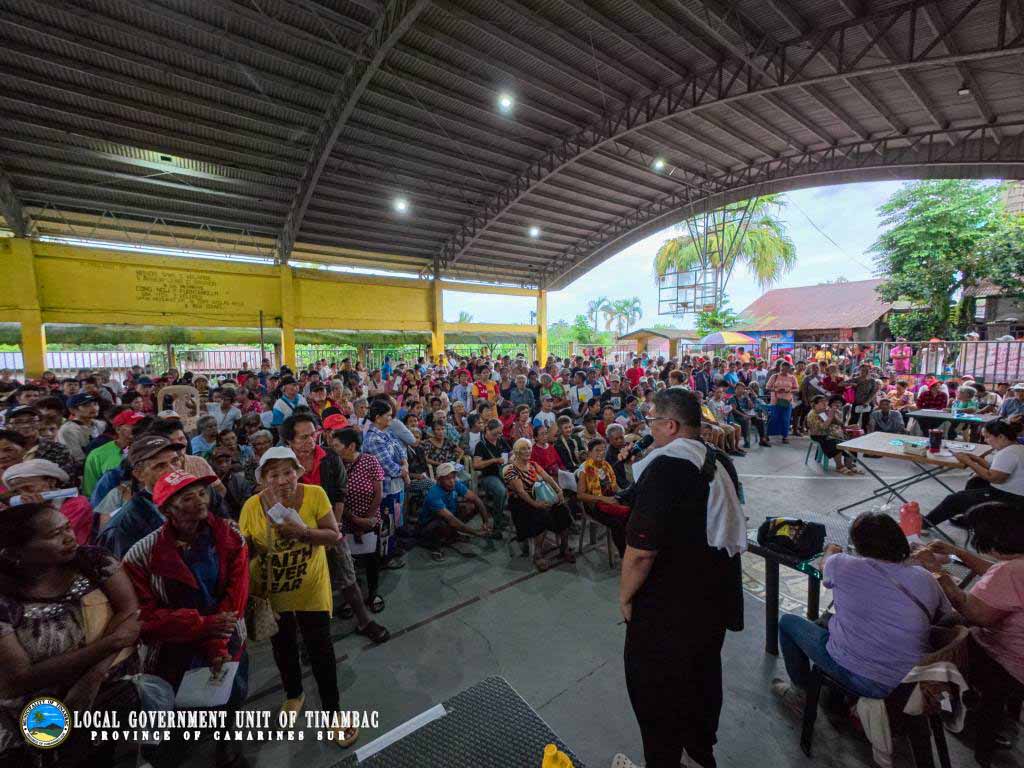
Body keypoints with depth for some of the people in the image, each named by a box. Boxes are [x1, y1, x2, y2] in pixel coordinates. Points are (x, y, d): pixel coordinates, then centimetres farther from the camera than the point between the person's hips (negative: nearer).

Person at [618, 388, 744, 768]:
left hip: (669, 608, -8)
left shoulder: (665, 468, -29)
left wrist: (625, 596, -13)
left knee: (654, 690, 15)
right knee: (703, 675, 28)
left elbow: (641, 550, -30)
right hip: (717, 597, 8)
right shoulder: (721, 462, -3)